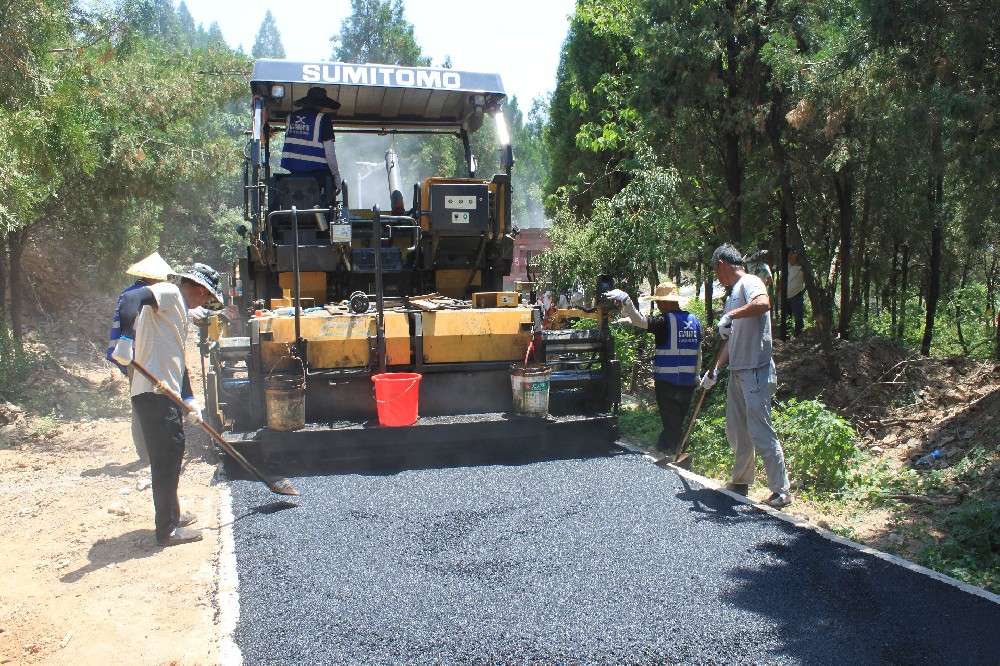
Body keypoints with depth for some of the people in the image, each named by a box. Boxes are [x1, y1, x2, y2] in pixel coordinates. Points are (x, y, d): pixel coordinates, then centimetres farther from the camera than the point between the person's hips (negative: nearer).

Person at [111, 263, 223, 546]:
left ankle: (172, 515, 33)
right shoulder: (168, 292, -5)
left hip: (166, 394, 10)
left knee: (173, 452, 19)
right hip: (153, 394, -10)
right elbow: (132, 297, -26)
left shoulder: (179, 310, 23)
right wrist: (126, 338, -38)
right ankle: (167, 529, 2)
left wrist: (189, 399, 19)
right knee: (166, 458, -5)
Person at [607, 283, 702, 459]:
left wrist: (625, 300, -28)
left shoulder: (665, 321, -12)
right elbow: (698, 352, 15)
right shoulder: (694, 321, 8)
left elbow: (640, 321, -25)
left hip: (667, 381, -6)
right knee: (677, 423, 15)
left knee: (671, 424, 2)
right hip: (688, 382, 6)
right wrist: (696, 375, 24)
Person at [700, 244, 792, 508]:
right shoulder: (732, 293, 20)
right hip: (737, 372, 10)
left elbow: (763, 303, -34)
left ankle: (781, 491, 0)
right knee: (736, 431, 16)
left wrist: (730, 315, -32)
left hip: (756, 372, -10)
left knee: (760, 433, -8)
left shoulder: (749, 282, -9)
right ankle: (740, 482, 29)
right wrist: (715, 369, 20)